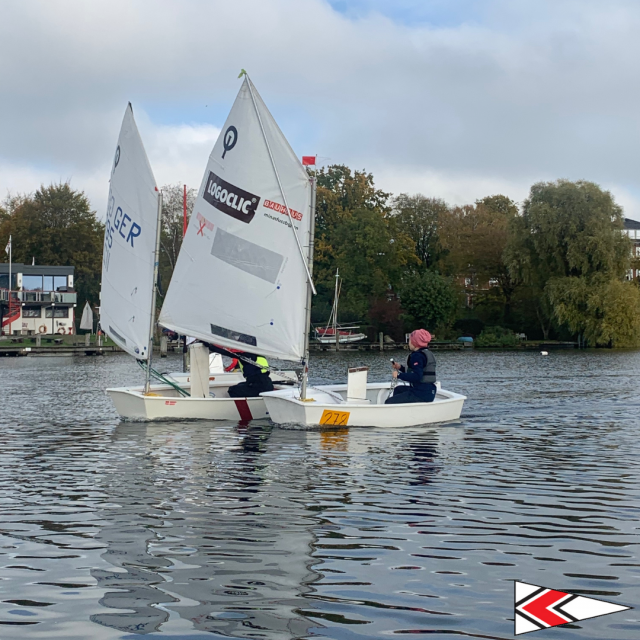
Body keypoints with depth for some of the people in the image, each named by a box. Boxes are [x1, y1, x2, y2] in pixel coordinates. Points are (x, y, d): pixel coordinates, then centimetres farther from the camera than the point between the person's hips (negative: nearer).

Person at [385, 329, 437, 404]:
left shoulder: (417, 356, -15)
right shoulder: (428, 354, 18)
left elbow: (416, 377, -27)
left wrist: (399, 375, -17)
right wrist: (400, 368, 18)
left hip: (421, 394, -11)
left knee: (388, 402, -12)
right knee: (398, 389, 34)